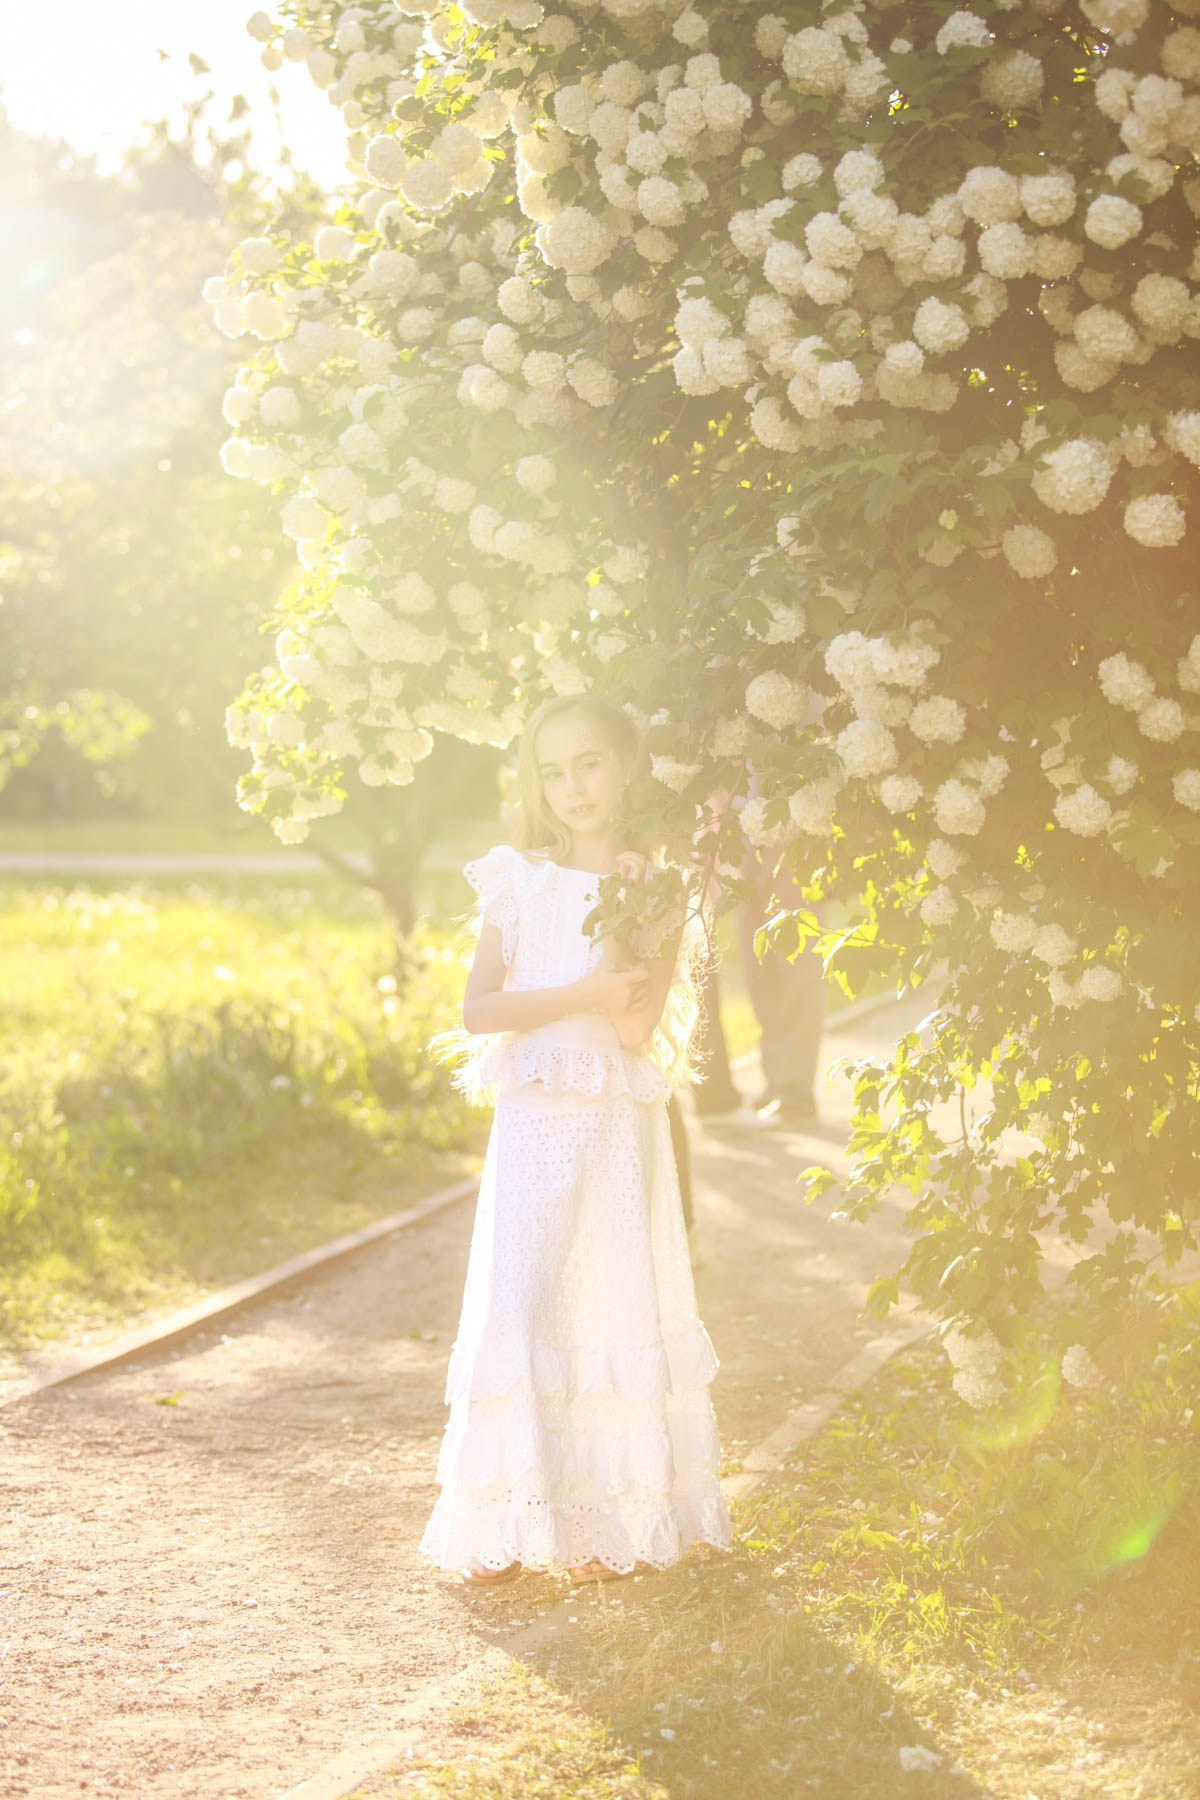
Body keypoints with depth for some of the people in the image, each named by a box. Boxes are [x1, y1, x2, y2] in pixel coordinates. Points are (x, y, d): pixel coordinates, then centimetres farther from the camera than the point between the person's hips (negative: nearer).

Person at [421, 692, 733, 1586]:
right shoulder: (520, 881, 4)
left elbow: (640, 1024, -9)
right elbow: (478, 1009, -4)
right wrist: (582, 994, -13)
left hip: (621, 1120, 0)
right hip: (536, 1116, 0)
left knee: (614, 1307, 2)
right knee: (515, 1305, -6)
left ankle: (606, 1521, 10)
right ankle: (505, 1523, -2)